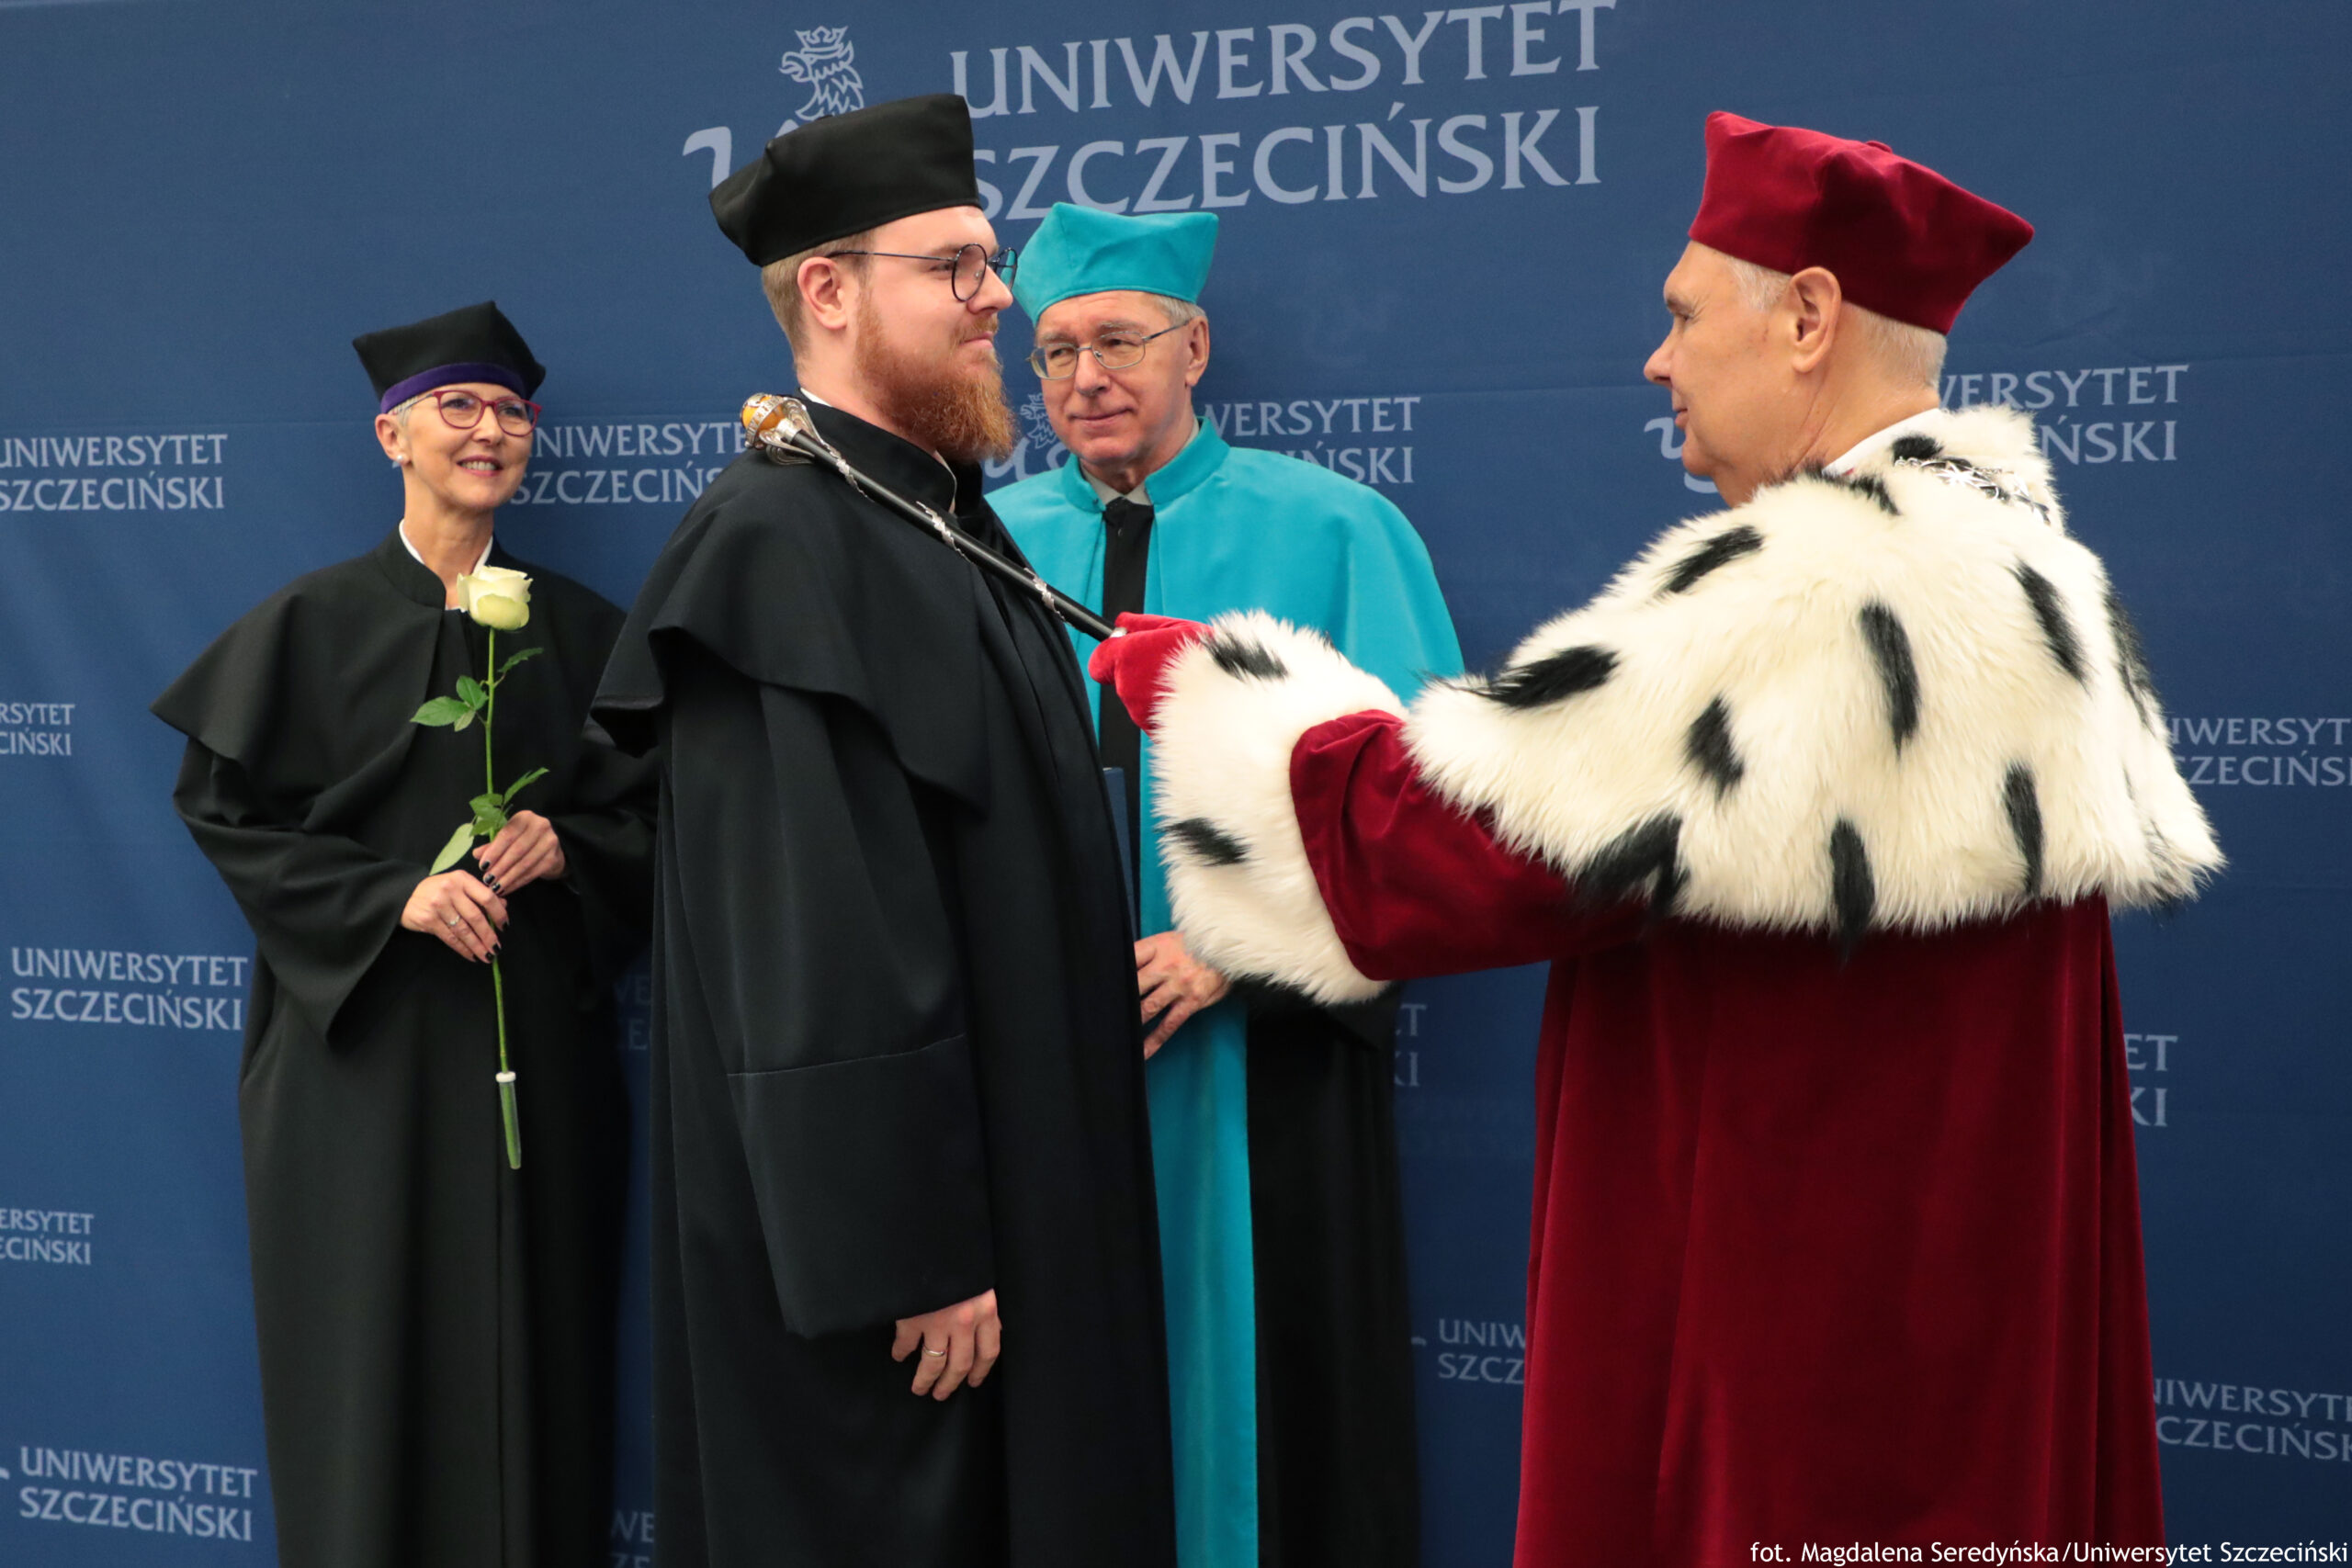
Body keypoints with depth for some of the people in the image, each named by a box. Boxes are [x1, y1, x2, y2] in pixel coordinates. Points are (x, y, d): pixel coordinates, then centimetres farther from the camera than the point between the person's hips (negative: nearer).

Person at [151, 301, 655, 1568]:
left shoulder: (577, 629, 7)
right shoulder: (313, 622, -1)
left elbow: (647, 811, 10)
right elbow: (225, 810, -3)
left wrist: (566, 845, -11)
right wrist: (393, 895, -15)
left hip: (539, 1041, 3)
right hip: (363, 1039, -2)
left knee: (531, 1351, 5)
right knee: (374, 1358, 1)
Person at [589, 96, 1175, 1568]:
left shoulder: (944, 518, 11)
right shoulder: (781, 542, -17)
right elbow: (811, 939, -23)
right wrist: (913, 1255, -22)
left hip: (1023, 1200, 9)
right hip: (876, 1230, -9)